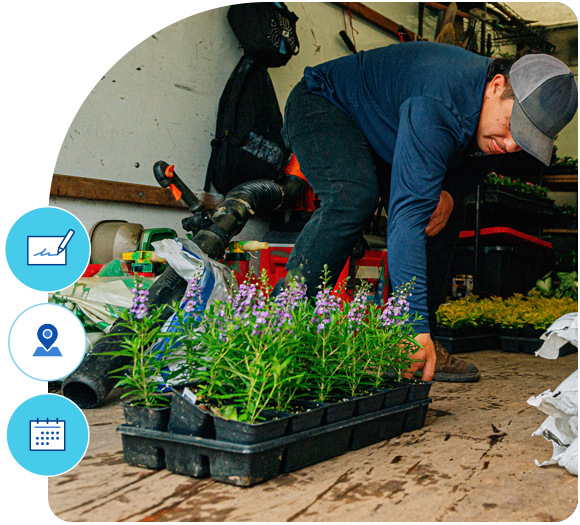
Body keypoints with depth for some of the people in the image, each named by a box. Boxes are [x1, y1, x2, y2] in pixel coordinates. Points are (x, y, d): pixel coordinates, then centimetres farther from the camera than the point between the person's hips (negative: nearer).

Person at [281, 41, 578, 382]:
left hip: (379, 131, 8)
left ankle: (422, 350, 3)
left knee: (446, 213, -2)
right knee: (355, 198, -35)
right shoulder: (438, 108, -41)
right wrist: (416, 327, -53)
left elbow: (477, 163, 7)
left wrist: (450, 192, -19)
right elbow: (409, 213, -48)